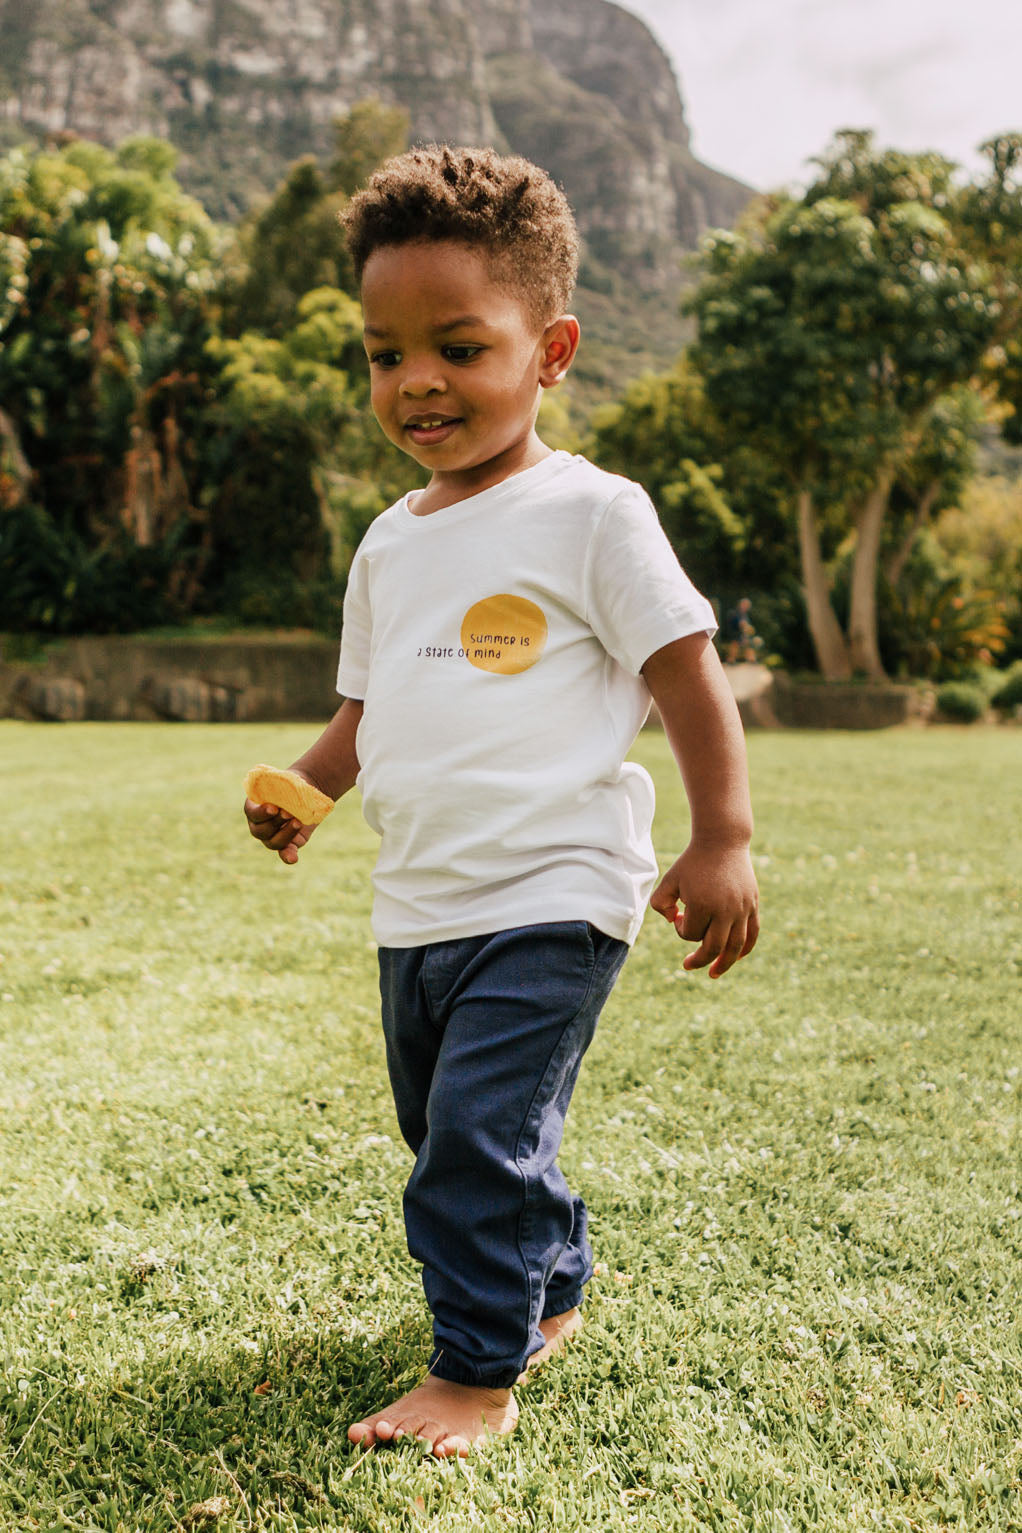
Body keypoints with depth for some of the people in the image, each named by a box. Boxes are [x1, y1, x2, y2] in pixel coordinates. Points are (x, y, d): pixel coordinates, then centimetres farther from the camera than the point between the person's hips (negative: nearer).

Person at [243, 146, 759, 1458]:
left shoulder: (590, 513, -8)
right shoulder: (390, 542, 12)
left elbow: (688, 677, -8)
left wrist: (721, 843, -14)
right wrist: (306, 786, 1)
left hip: (550, 898, -7)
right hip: (417, 905, 8)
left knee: (482, 1132, -12)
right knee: (444, 1135, 18)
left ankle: (479, 1370, 8)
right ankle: (551, 1291, 41)